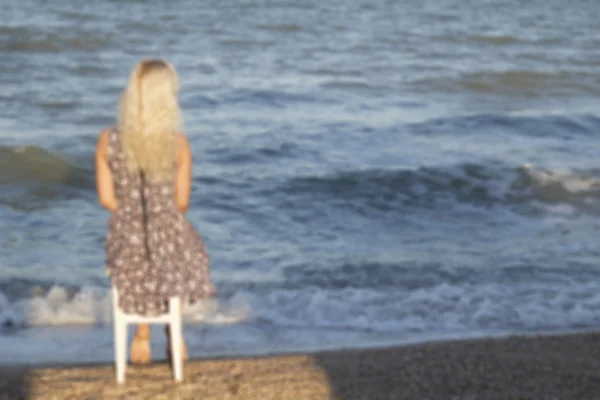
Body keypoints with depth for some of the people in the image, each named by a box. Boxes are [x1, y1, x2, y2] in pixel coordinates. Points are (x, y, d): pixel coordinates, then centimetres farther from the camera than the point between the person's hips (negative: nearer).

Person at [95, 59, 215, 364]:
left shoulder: (108, 140, -14)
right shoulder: (177, 142, -19)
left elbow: (107, 198, -6)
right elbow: (182, 202, -10)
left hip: (125, 241, 1)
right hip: (168, 238, -1)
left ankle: (143, 335, 47)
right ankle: (174, 333, 51)